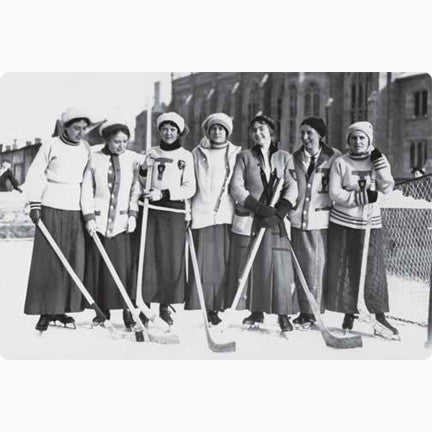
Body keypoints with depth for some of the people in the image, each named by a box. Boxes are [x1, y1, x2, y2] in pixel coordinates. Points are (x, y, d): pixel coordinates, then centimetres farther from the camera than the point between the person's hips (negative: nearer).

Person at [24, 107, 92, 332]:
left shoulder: (86, 149, 10)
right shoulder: (51, 146, -2)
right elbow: (34, 175, 1)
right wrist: (35, 204, -6)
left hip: (76, 209, 4)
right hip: (52, 206, -4)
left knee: (74, 260, 1)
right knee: (48, 260, -3)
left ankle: (63, 309, 10)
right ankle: (45, 311, 2)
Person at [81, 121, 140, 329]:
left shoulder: (132, 159, 4)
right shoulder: (94, 158, 2)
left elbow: (135, 188, 8)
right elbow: (87, 189, 3)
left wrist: (133, 214, -1)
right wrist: (89, 216, -4)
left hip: (122, 220, 0)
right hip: (98, 219, 0)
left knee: (123, 265, -4)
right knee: (97, 264, 3)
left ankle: (127, 309, 3)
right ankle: (102, 309, 13)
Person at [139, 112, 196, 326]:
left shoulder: (186, 156, 7)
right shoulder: (152, 153, 12)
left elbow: (190, 188, -2)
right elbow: (140, 184, 11)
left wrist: (164, 193, -14)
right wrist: (144, 167, -8)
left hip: (175, 213, -1)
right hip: (152, 211, 1)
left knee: (173, 259, -3)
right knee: (149, 257, -5)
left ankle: (165, 305, 9)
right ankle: (145, 302, 3)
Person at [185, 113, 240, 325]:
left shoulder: (236, 154, 12)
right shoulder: (197, 153, 11)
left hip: (226, 214, 0)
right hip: (202, 213, 0)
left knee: (223, 262, -2)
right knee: (202, 261, -5)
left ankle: (215, 307, 4)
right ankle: (203, 304, 1)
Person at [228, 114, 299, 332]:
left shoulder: (284, 157, 11)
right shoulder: (244, 157, 7)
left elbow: (292, 187, 2)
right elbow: (236, 188, -2)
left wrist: (280, 211, -15)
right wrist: (260, 208, -14)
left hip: (276, 220, 0)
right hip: (248, 220, 0)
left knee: (279, 265, -6)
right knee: (250, 265, 2)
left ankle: (283, 314, 2)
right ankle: (256, 311, 15)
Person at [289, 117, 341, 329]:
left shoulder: (333, 157, 0)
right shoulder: (295, 158, 9)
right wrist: (286, 208, 8)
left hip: (322, 221, -3)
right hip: (298, 219, 3)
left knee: (318, 267, -2)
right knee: (300, 267, 6)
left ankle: (314, 312, 8)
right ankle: (304, 312, 16)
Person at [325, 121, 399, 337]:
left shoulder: (378, 161, 5)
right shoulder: (341, 163, -1)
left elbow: (387, 188, -7)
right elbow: (334, 193, -8)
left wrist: (379, 162, -14)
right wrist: (362, 197, -17)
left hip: (370, 222, 1)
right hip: (342, 222, 0)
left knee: (374, 269, -2)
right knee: (343, 269, 2)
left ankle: (380, 316, 6)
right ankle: (349, 313, 13)